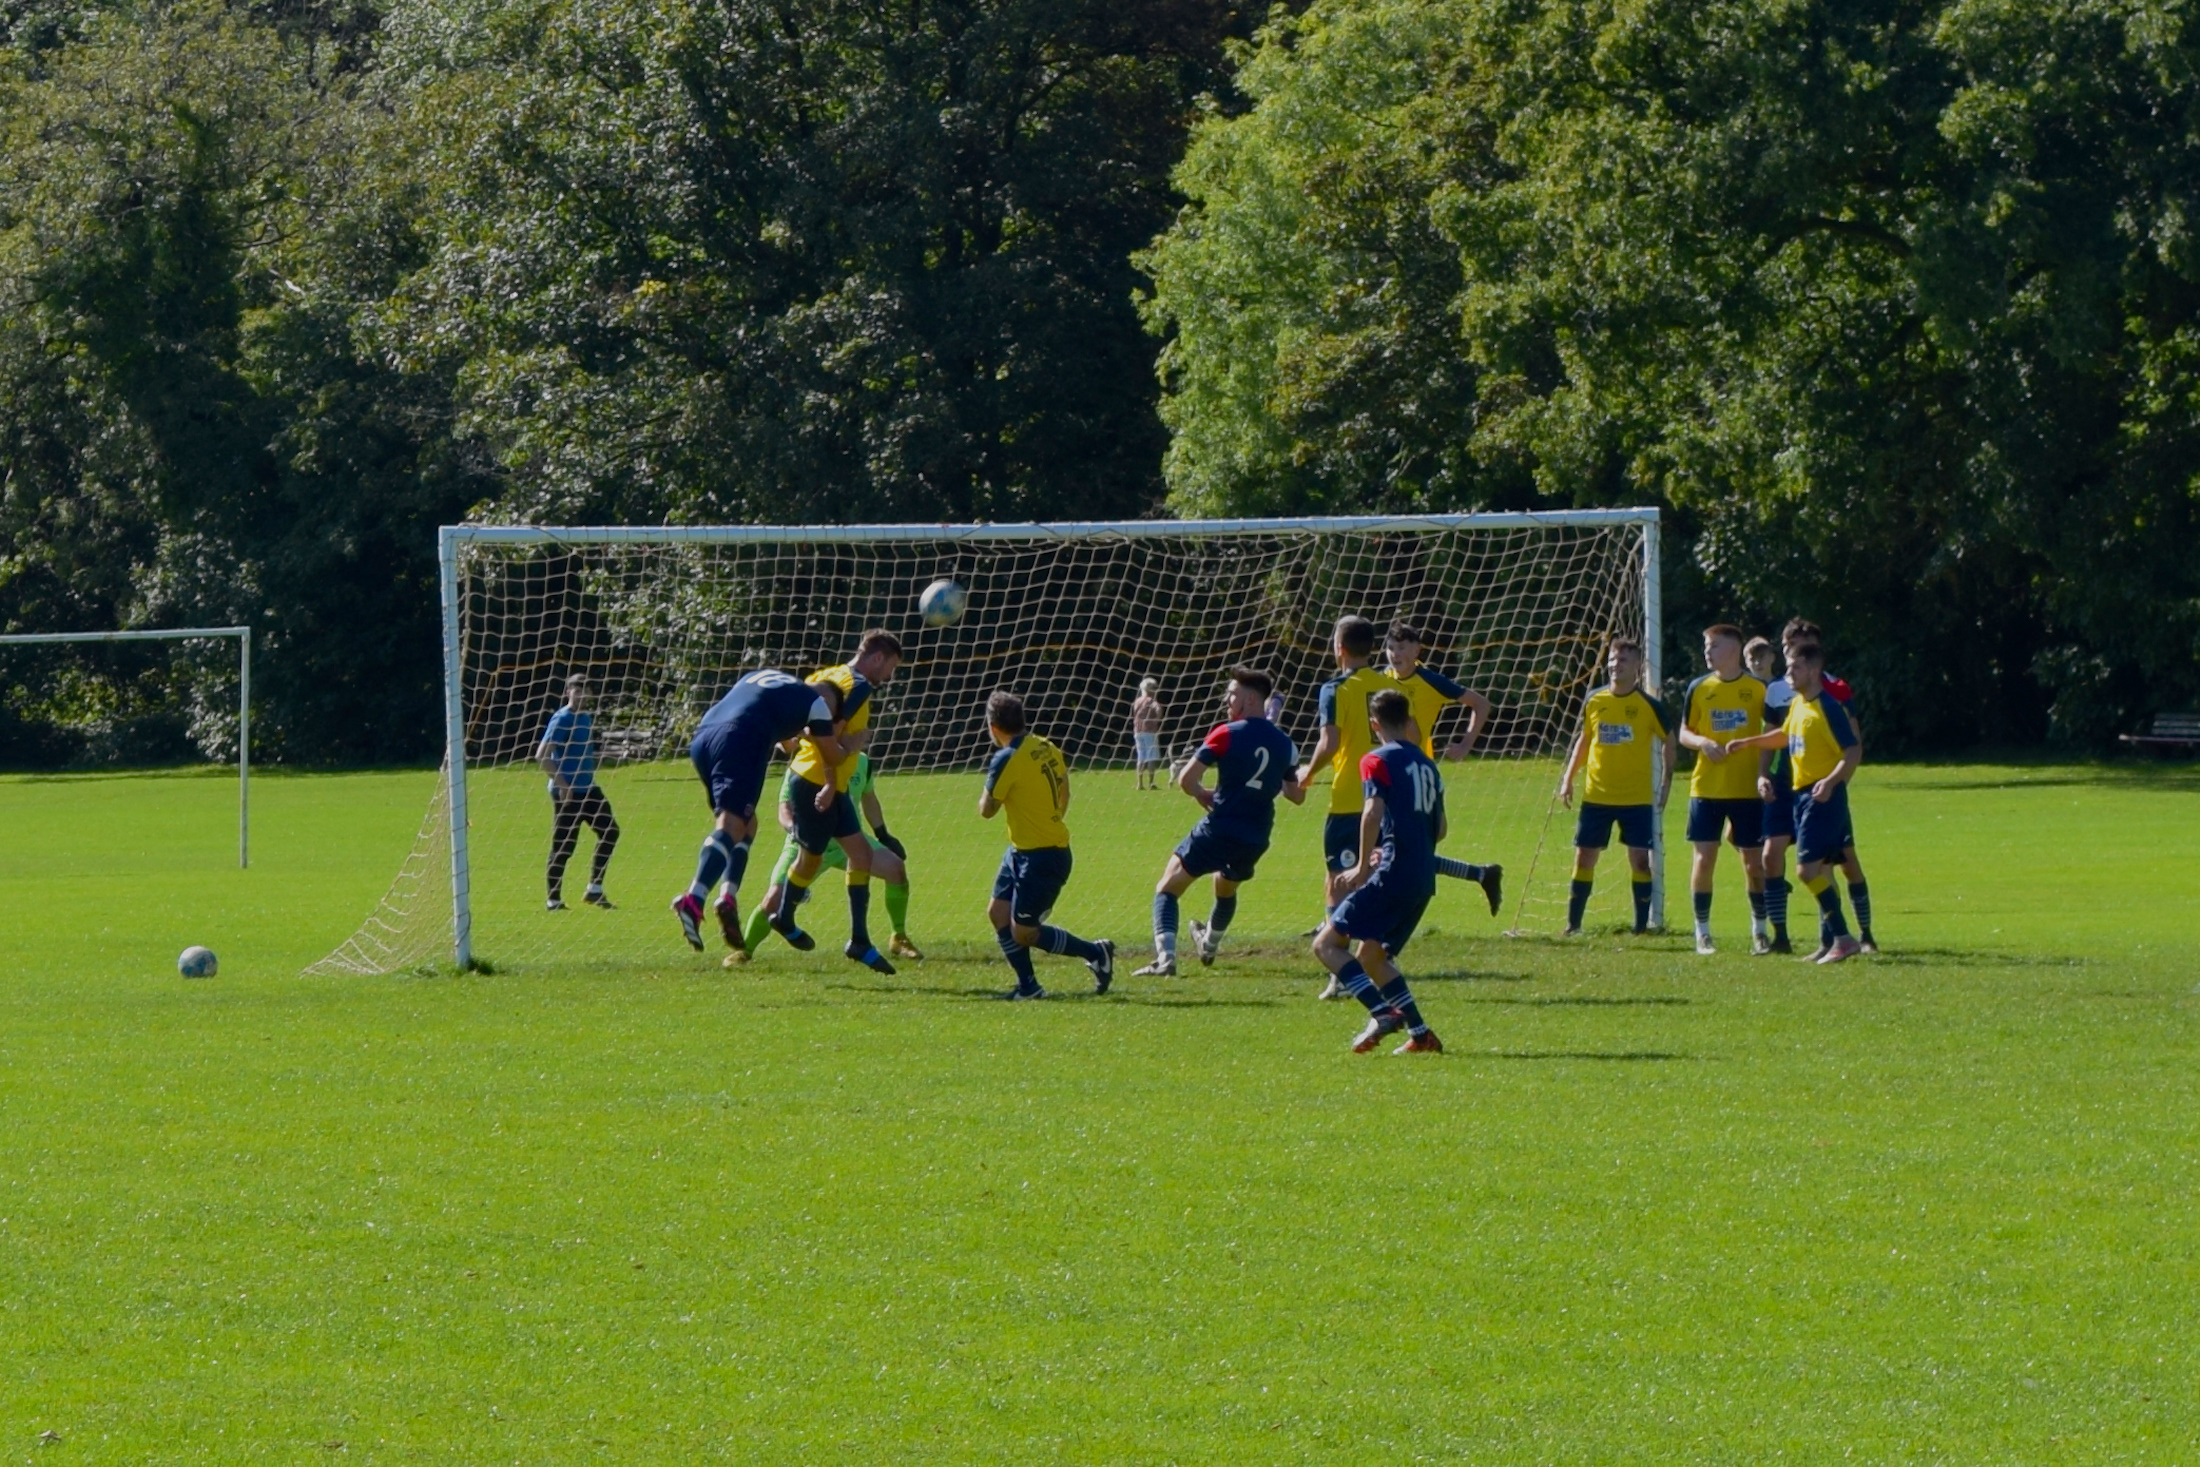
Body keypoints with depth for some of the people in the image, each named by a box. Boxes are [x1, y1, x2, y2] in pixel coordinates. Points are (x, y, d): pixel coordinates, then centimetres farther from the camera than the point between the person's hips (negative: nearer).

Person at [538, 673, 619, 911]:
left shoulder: (586, 718, 13)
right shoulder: (562, 719, -13)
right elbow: (542, 755, -20)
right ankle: (554, 898, 5)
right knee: (563, 845, -4)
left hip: (587, 789, 8)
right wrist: (560, 783, -23)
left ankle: (595, 890, 11)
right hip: (567, 792, -8)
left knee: (610, 831, 5)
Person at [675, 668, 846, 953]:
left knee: (746, 823, 20)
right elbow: (833, 756, 24)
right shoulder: (816, 702, 14)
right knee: (731, 826, -14)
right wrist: (849, 749, 43)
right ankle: (694, 900, -35)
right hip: (738, 745, -7)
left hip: (702, 739, 7)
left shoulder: (764, 676, 32)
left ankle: (729, 897, 4)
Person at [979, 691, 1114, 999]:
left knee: (1022, 932, -1)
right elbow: (1064, 795, 16)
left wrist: (988, 788, 9)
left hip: (1040, 858, -9)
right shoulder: (1048, 749, 4)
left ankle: (1095, 953, 9)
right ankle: (1028, 986, 15)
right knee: (998, 912, 11)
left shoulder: (1006, 760, -21)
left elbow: (987, 810, -11)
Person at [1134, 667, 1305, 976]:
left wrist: (1204, 795, 8)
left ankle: (1165, 958, -17)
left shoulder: (1227, 734, -9)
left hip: (1220, 828, -6)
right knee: (1226, 890, 35)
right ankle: (1209, 945, 57)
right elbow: (1297, 795, 15)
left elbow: (1186, 780, -12)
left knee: (1167, 890, 3)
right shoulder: (1283, 744, 6)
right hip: (1256, 840, 6)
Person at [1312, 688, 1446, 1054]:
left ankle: (1383, 1013, -21)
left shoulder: (1378, 760, -3)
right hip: (1423, 879, 8)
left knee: (1327, 944, -5)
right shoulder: (1426, 764, 18)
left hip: (1393, 874, -8)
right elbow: (1439, 828, 24)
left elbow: (1374, 812, -19)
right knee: (1371, 957, 20)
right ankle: (1421, 1034, 11)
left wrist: (1363, 867, -13)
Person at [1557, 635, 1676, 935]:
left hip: (1637, 797, -3)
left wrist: (1666, 782, 2)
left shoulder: (1648, 705, -5)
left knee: (1639, 859, -5)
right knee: (1584, 856, 3)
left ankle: (1641, 926, 3)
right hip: (1596, 795, 3)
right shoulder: (1594, 702, 3)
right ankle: (1573, 925, 11)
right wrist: (1568, 778, 9)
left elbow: (1669, 740, 7)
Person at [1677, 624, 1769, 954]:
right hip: (1706, 788, 1)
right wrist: (1702, 742, -13)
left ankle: (1759, 930, 18)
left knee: (1753, 860, 3)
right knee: (1705, 857, -3)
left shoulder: (1758, 689, 0)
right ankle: (1702, 932, 6)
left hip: (1747, 788, -1)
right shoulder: (1699, 688, 4)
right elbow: (1683, 732, 9)